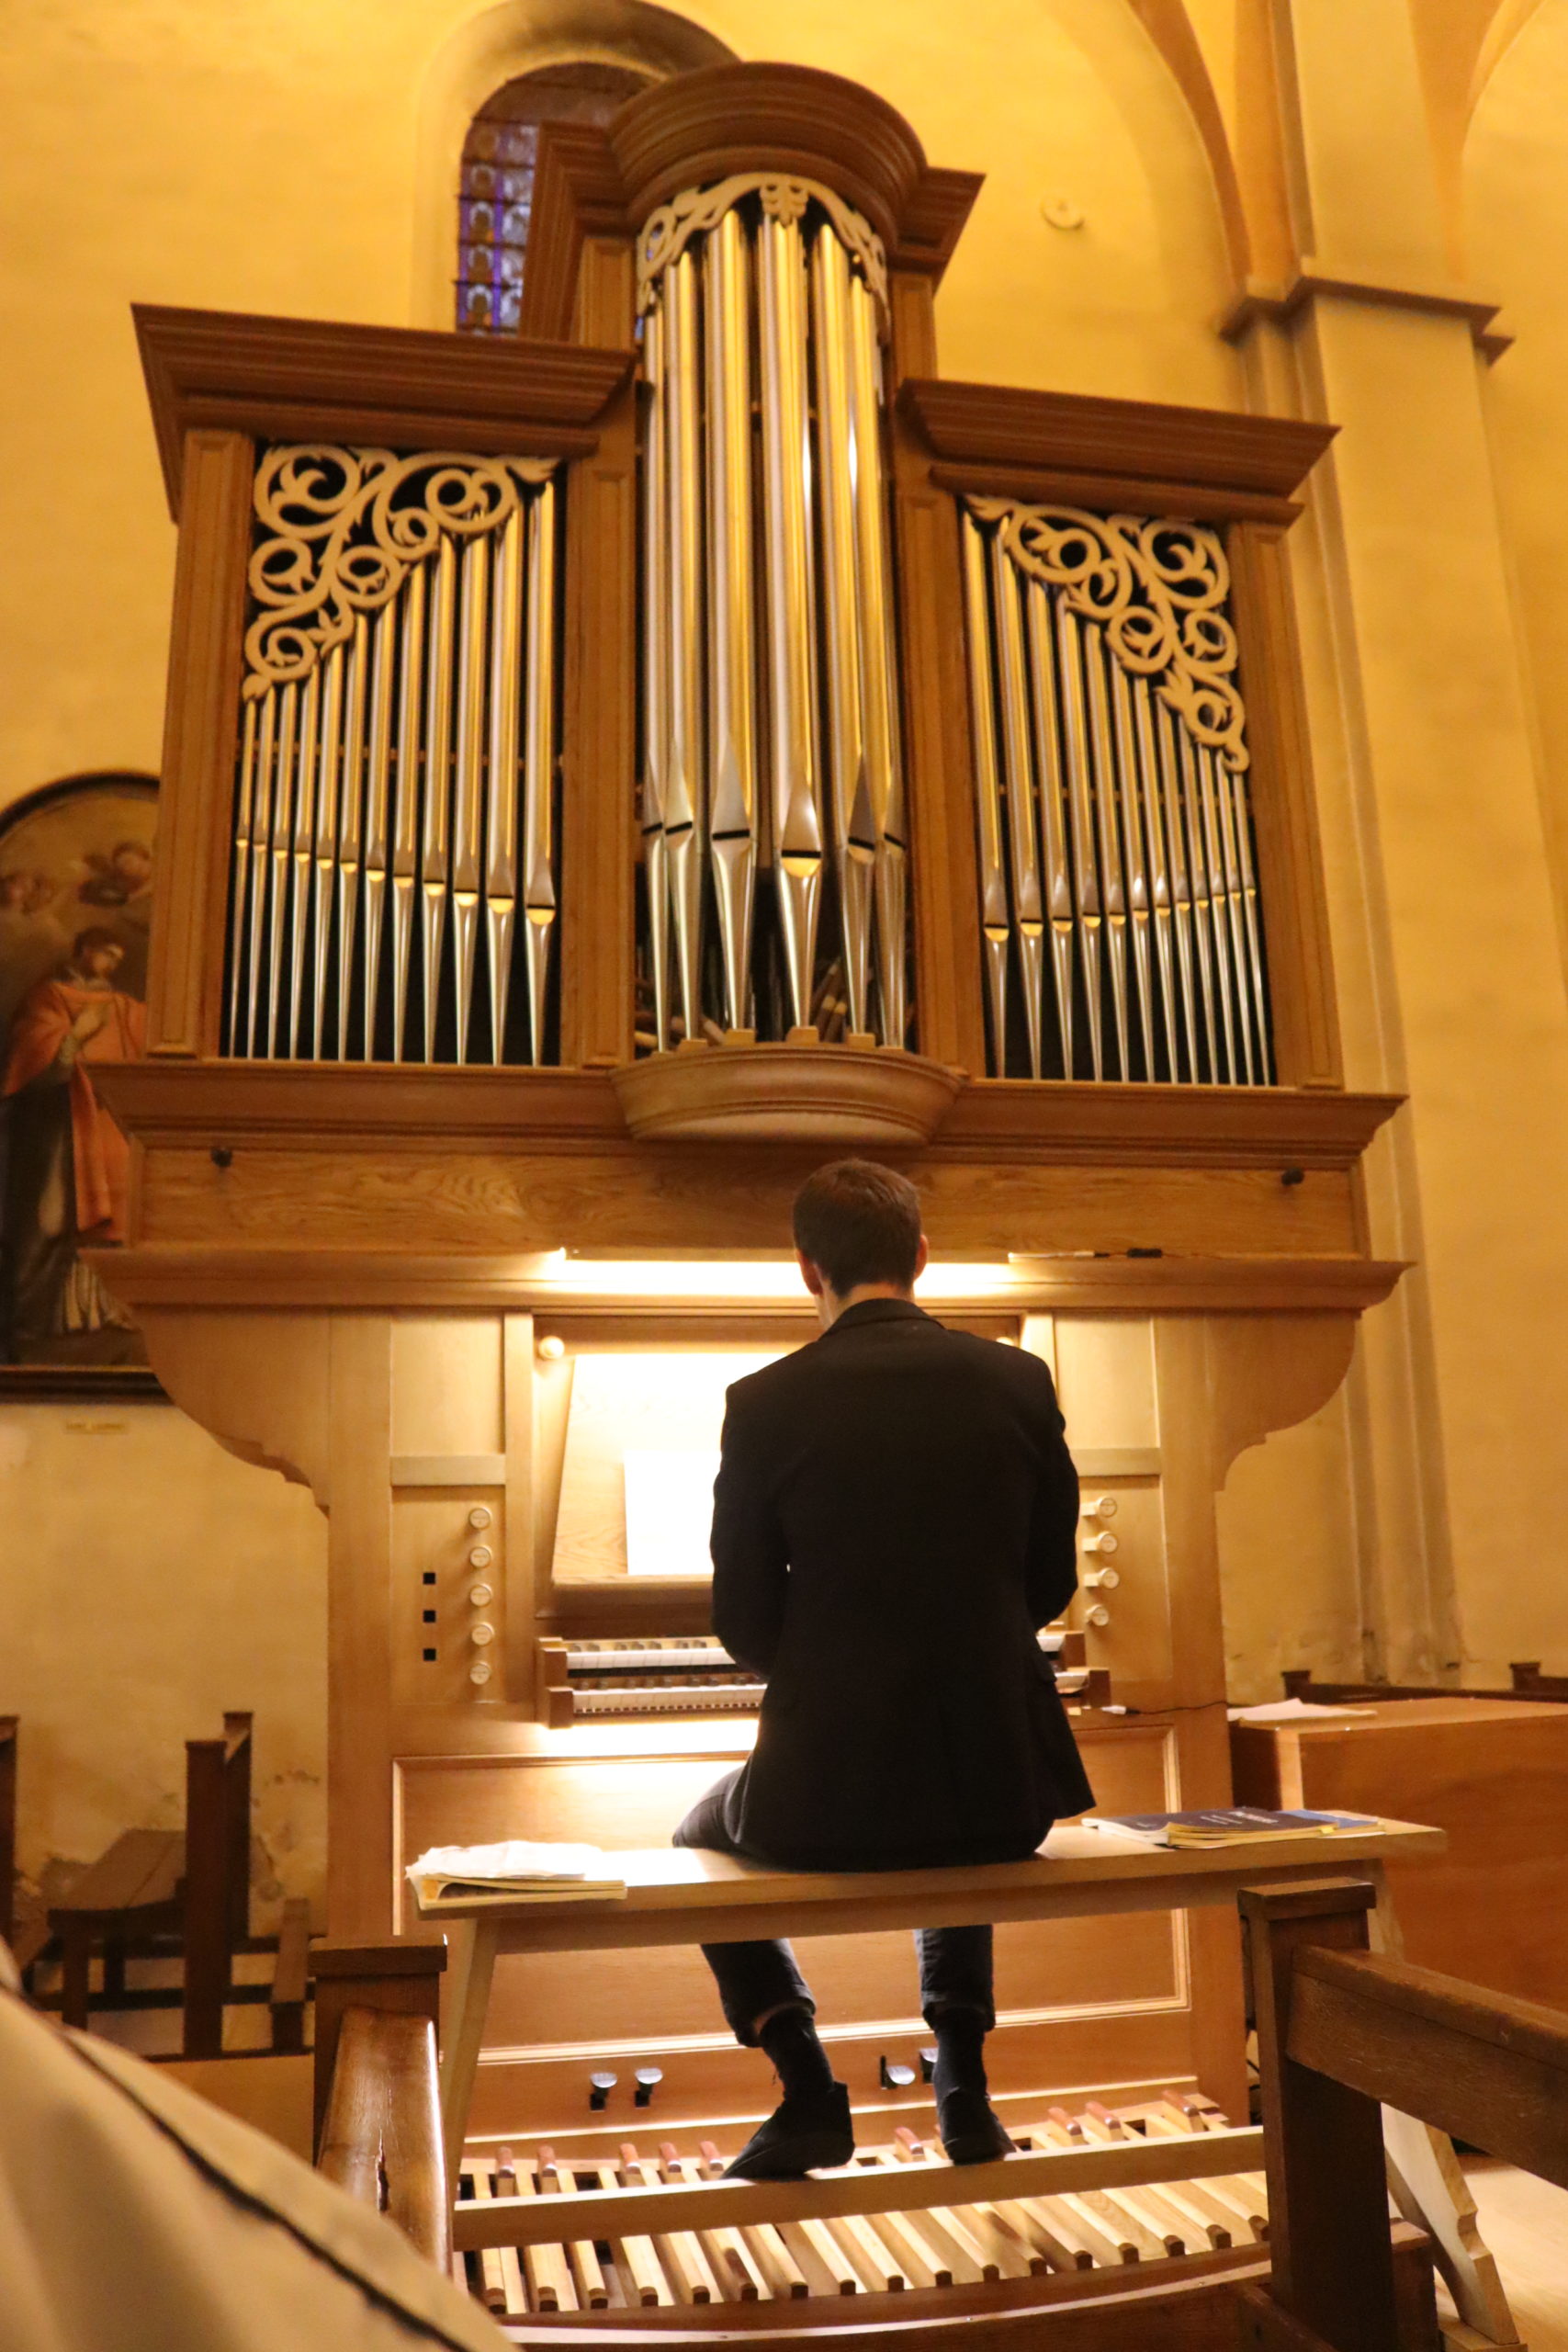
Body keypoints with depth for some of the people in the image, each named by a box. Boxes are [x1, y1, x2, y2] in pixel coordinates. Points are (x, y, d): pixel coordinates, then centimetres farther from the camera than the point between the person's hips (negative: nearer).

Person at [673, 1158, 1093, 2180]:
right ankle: (964, 2083, 30)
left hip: (828, 1788, -3)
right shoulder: (1019, 1380, -3)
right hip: (1004, 1781, 3)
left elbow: (744, 1623, -3)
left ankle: (810, 2092, 19)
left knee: (702, 1837, 30)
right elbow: (1051, 1583, 6)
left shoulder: (764, 1404, -10)